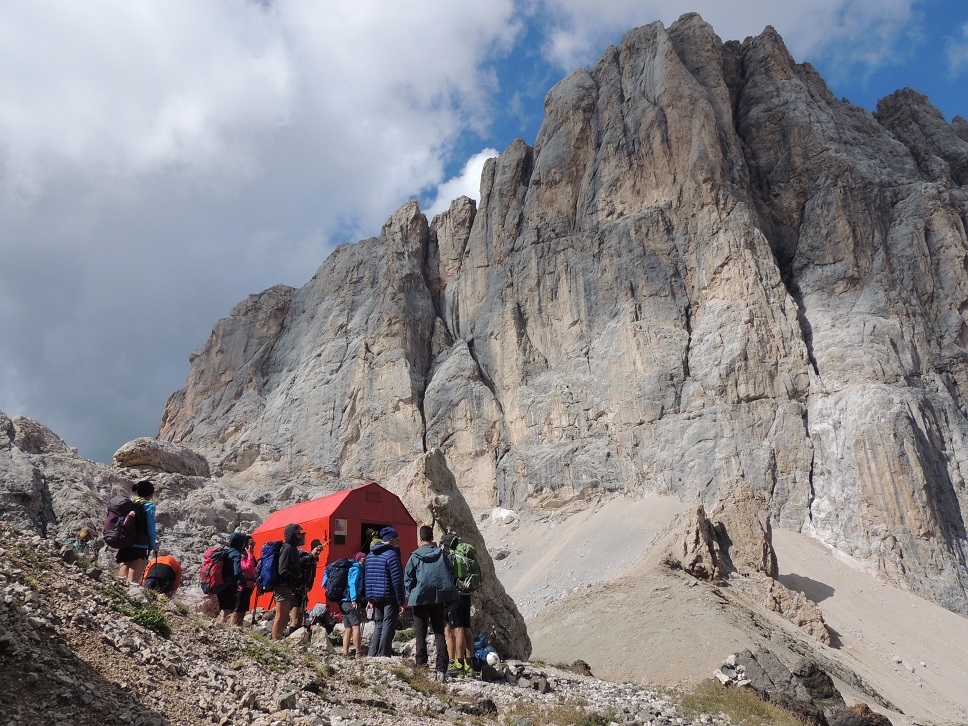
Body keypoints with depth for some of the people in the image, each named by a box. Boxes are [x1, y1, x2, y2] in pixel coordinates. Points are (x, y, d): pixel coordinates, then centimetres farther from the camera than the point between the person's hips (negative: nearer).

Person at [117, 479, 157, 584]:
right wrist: (153, 546, 10)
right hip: (139, 548, -6)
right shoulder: (149, 506, -4)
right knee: (132, 582, -11)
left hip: (123, 548, 6)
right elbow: (151, 530, -5)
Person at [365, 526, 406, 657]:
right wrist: (401, 602, -13)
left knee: (378, 625, 15)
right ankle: (383, 655, -3)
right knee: (388, 627, -1)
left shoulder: (370, 555, 13)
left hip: (374, 596, 7)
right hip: (390, 598, -7)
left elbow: (365, 578, 17)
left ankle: (373, 655, 13)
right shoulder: (391, 554, -12)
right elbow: (397, 580, -15)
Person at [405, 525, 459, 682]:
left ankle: (421, 664, 7)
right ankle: (441, 669, -2)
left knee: (421, 633, 9)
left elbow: (408, 578, -3)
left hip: (420, 599, -2)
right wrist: (448, 593, 15)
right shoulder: (442, 554, 4)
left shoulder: (415, 556, -3)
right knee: (439, 633, 7)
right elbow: (450, 574, 7)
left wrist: (410, 596, 8)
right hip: (439, 598, 2)